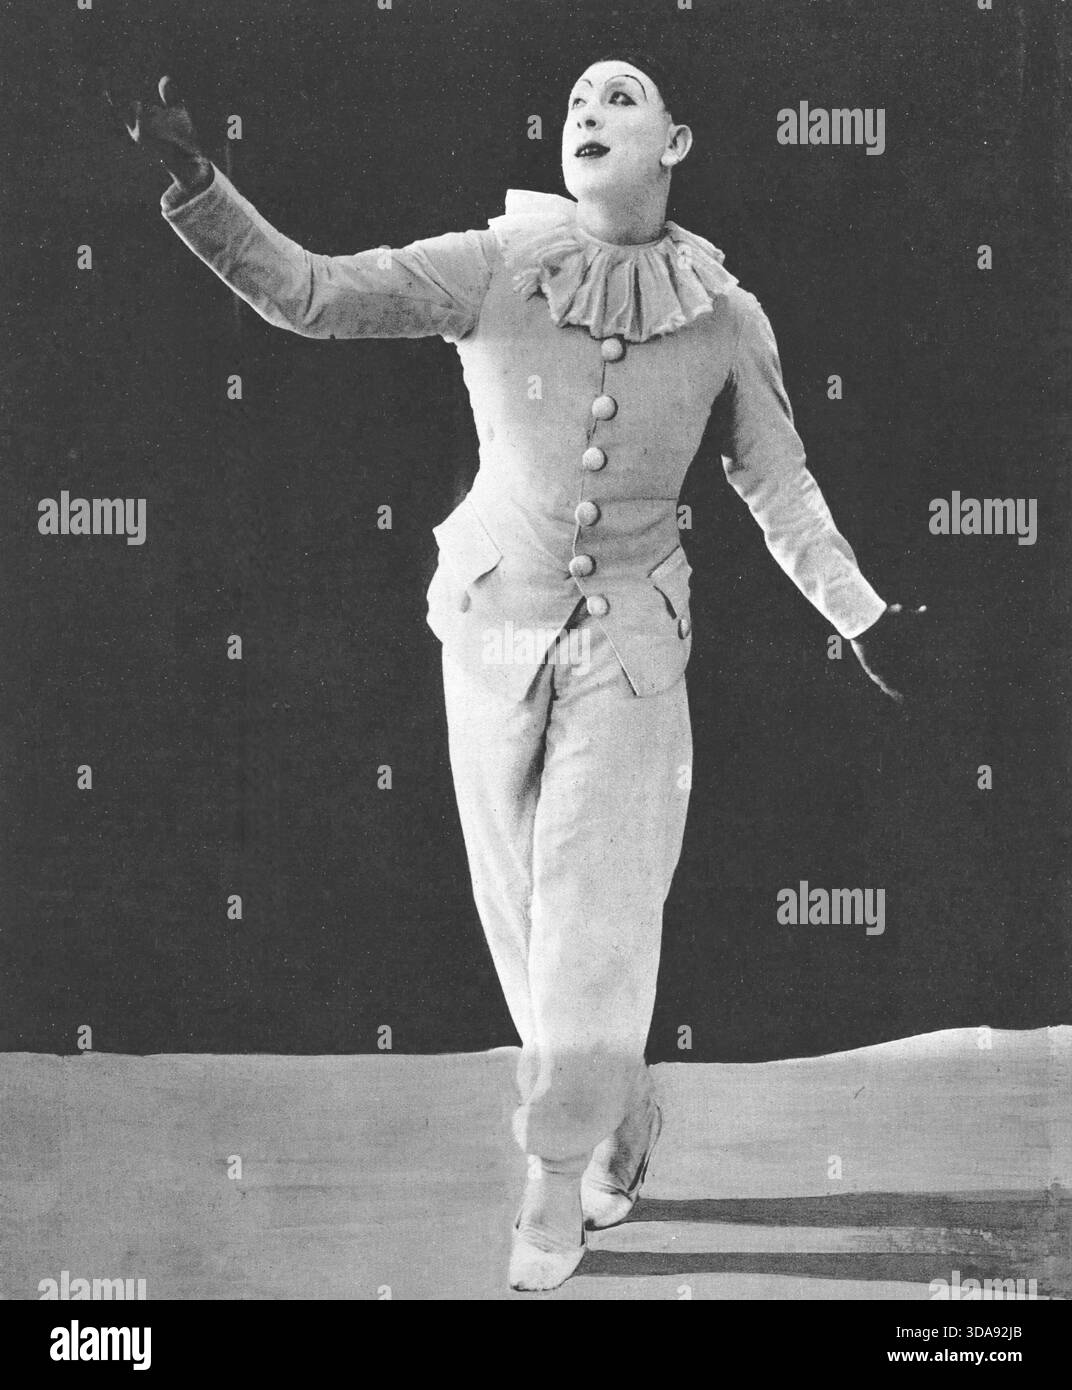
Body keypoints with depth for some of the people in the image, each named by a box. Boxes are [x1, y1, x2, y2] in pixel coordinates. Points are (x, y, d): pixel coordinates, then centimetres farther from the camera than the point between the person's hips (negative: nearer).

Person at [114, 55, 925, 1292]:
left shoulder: (723, 314, -6)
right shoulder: (494, 269, -10)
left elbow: (779, 483, 5)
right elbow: (309, 293, -17)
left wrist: (861, 616, 1)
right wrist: (194, 185, -31)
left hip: (628, 643, -1)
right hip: (493, 629, 1)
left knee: (593, 926, -5)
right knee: (525, 918, 11)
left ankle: (553, 1195, 13)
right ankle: (624, 1121, 36)